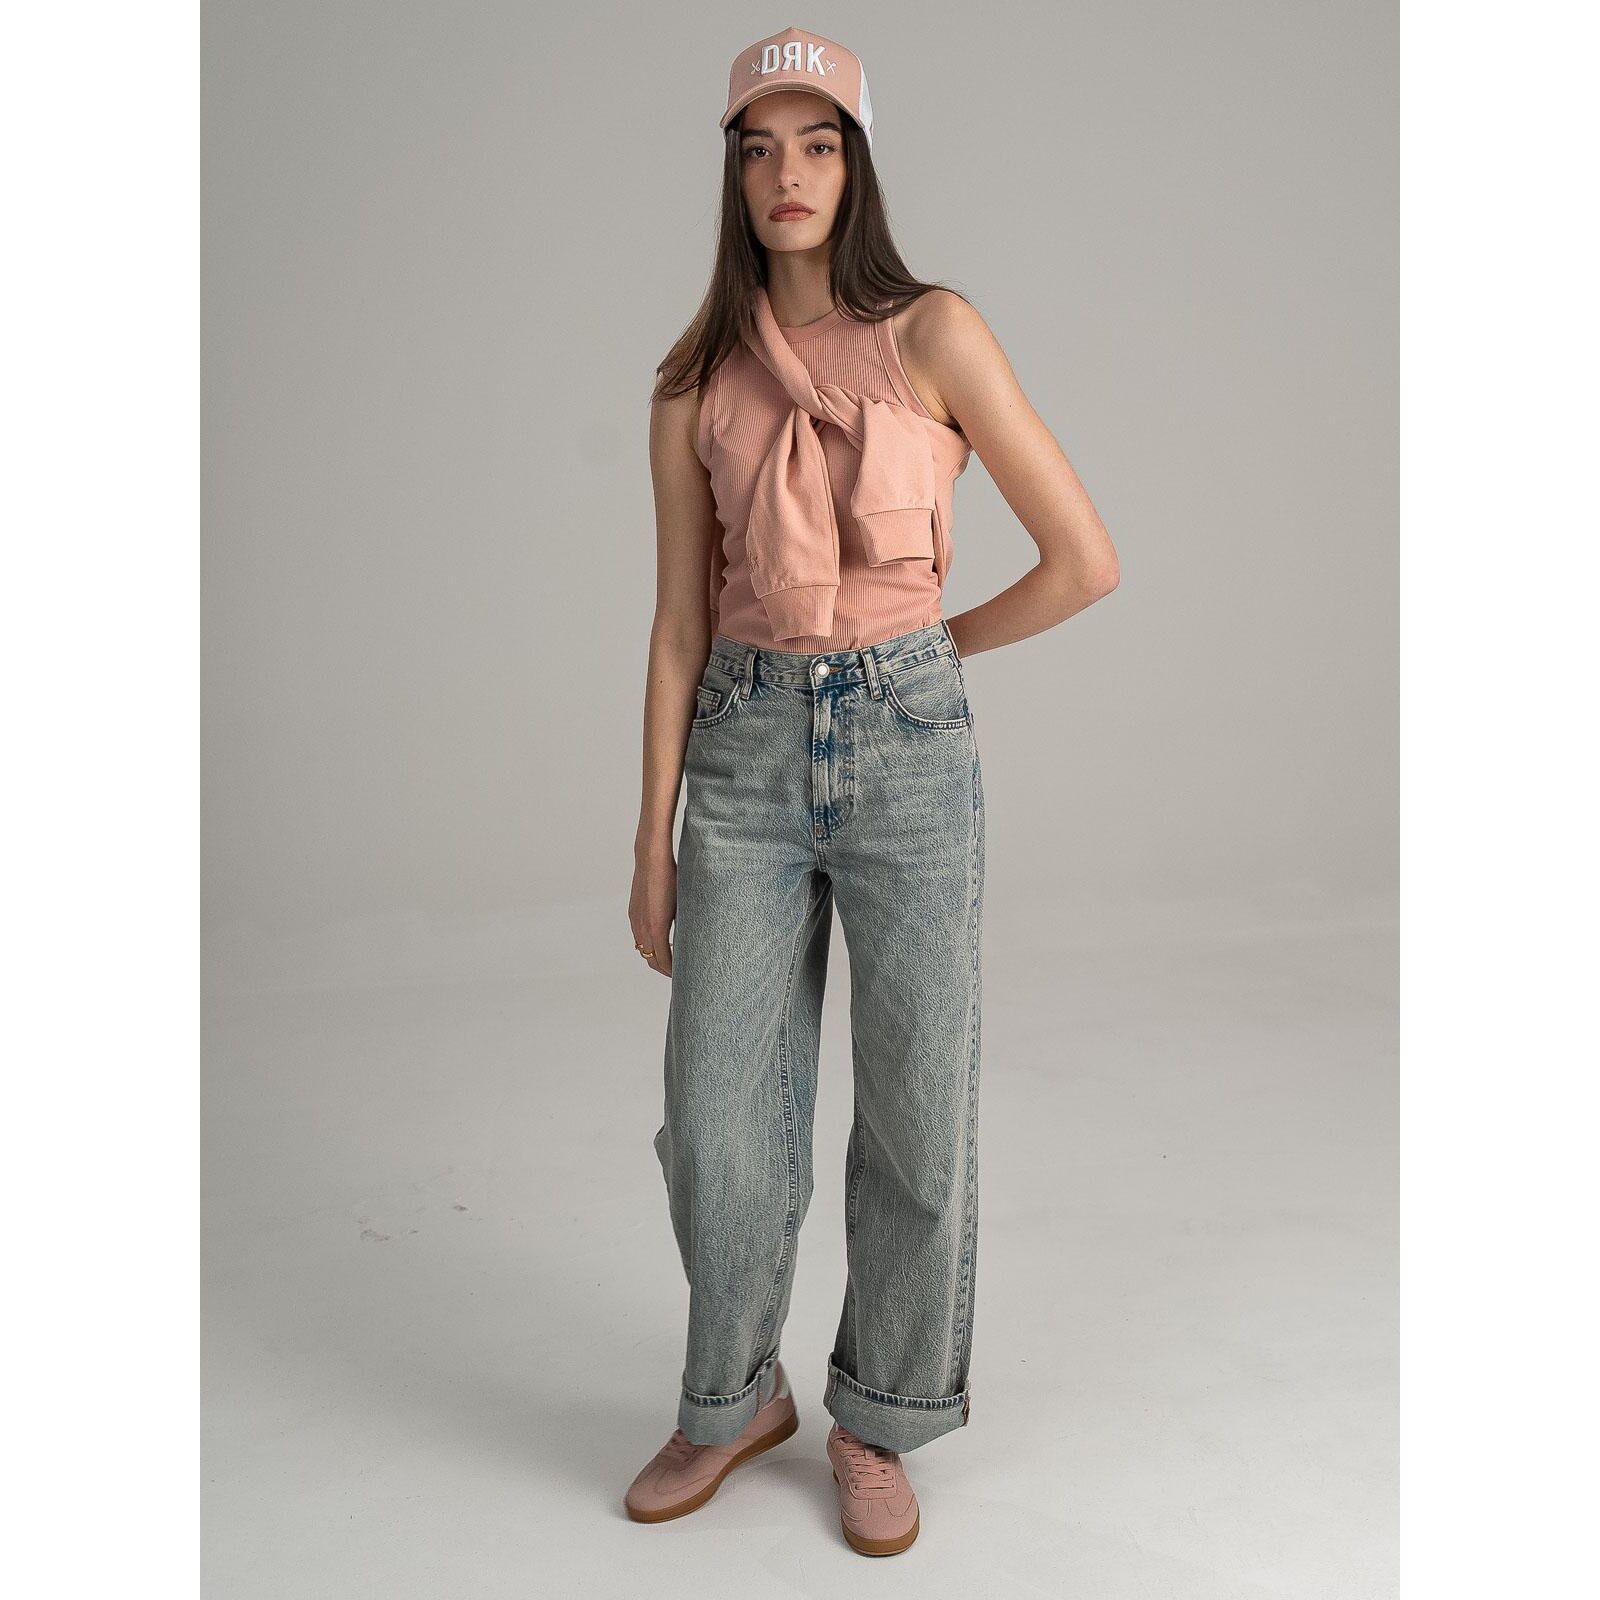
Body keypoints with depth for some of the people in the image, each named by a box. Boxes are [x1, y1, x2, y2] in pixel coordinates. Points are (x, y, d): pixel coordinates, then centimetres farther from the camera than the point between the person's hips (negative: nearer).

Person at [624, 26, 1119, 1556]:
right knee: (716, 1115, 6)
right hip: (745, 750, 3)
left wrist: (929, 647, 6)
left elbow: (1083, 558, -3)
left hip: (907, 744, -2)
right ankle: (735, 1399, 32)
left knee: (918, 1114, 6)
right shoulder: (694, 379, 6)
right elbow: (679, 620, 5)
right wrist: (652, 838, 4)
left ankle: (877, 1422, 30)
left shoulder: (934, 334, -2)